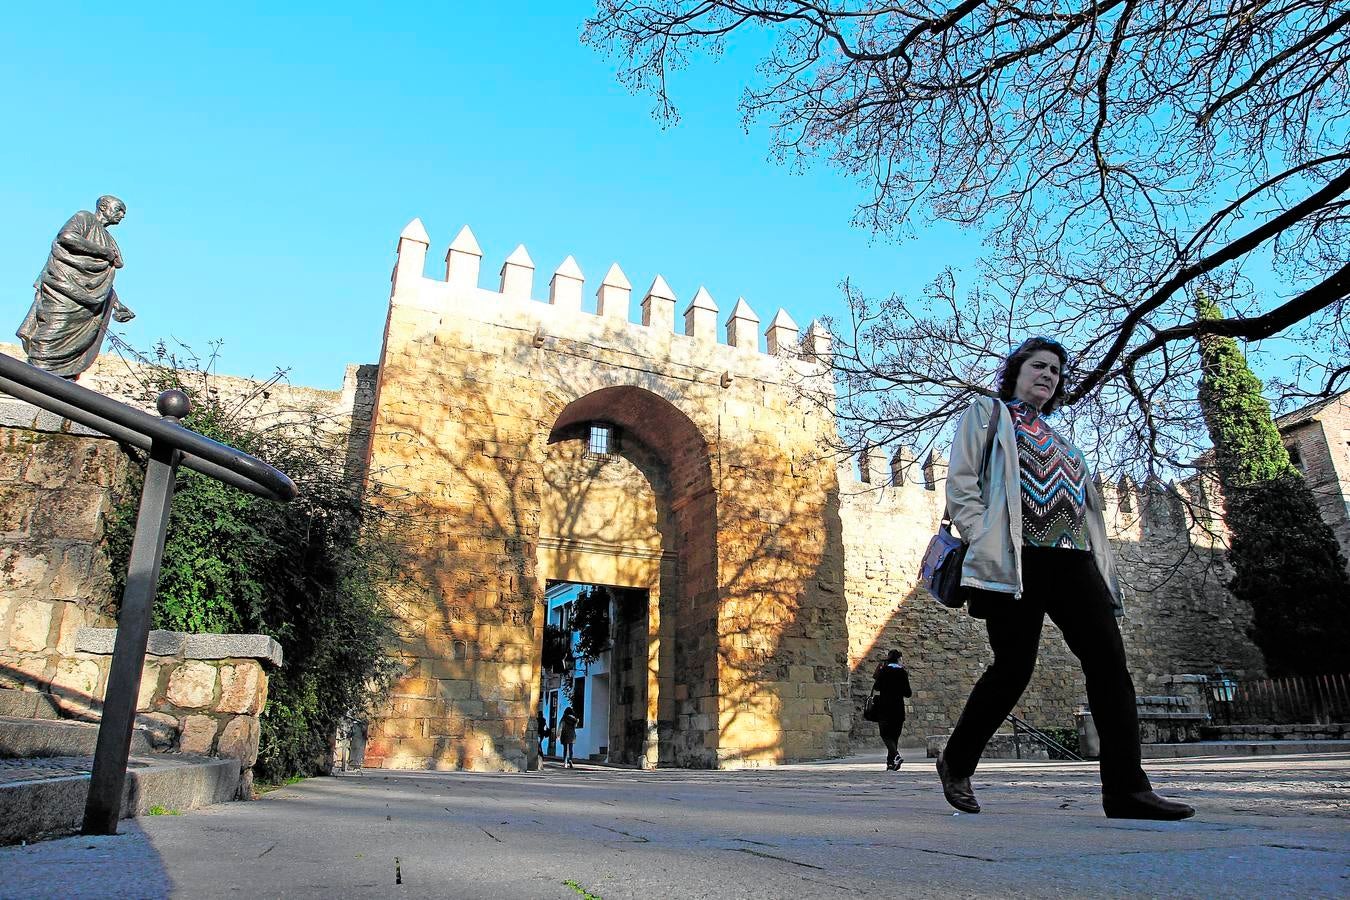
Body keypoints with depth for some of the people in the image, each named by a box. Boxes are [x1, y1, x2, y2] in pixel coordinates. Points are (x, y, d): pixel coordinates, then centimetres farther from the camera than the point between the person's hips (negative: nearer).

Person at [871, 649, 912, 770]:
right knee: (894, 734, 11)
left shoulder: (882, 670, -2)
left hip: (884, 707, -2)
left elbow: (876, 687, -3)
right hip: (898, 708, 2)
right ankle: (891, 763, 12)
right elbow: (907, 693, 1)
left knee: (886, 734, 0)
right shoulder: (902, 672, 1)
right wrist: (911, 693, 23)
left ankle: (896, 756, -22)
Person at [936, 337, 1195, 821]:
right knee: (1013, 667, -7)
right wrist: (987, 546, -13)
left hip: (1072, 560, 7)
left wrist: (1101, 569, 13)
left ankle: (1126, 788, -2)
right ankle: (956, 763, 12)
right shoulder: (987, 413, 12)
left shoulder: (1058, 438, 31)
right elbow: (960, 486, 0)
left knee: (1109, 661, -6)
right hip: (1018, 561, -6)